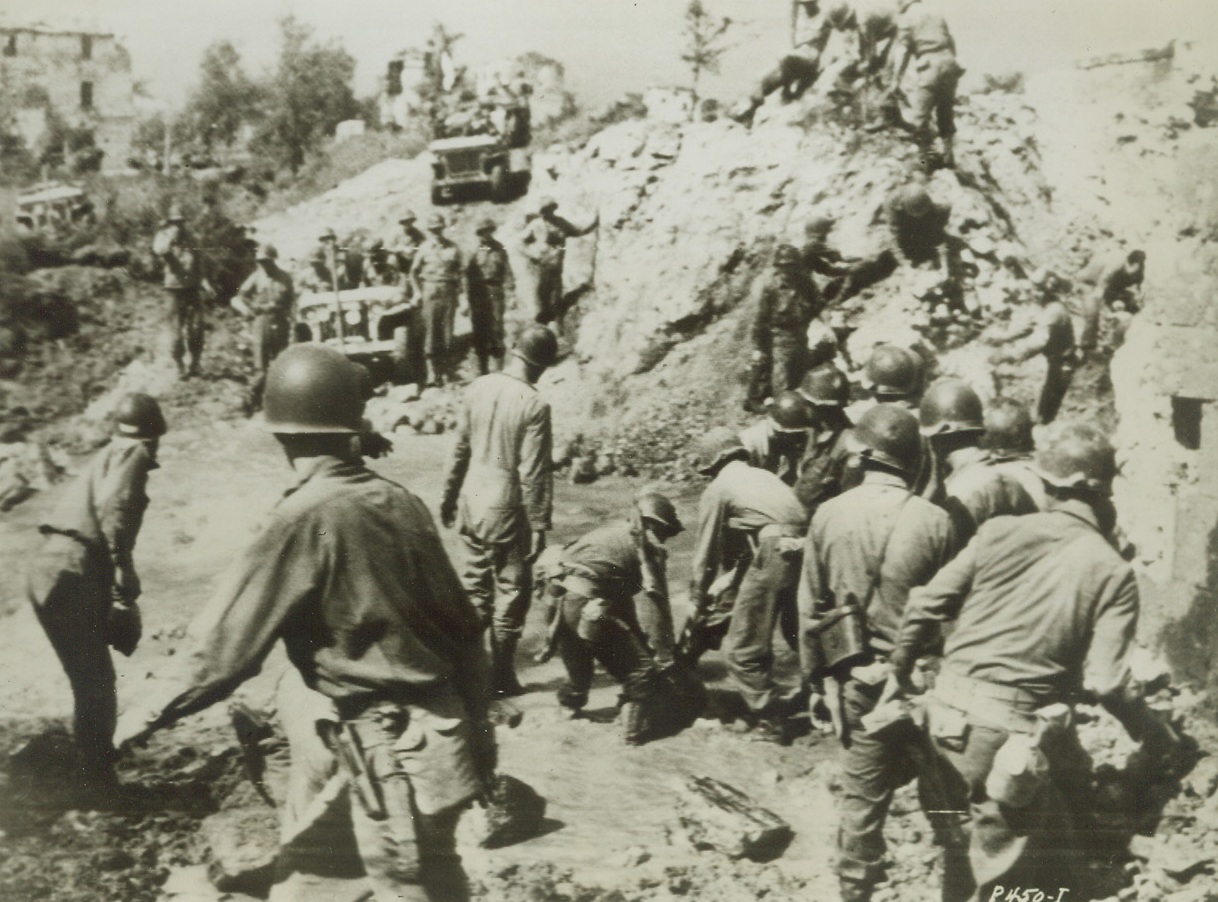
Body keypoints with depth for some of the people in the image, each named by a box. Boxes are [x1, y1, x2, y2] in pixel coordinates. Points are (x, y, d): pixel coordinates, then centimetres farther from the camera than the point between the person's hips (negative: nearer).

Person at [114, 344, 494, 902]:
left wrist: (157, 712, 5)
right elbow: (462, 626, 6)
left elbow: (230, 640, -11)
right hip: (442, 735, 7)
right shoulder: (400, 503, 0)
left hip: (393, 755, -7)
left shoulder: (307, 516, -17)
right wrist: (475, 726, 18)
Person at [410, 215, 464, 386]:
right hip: (430, 293, -1)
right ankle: (433, 371, -2)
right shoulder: (425, 248, 5)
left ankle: (445, 369, 8)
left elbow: (458, 272, 13)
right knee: (430, 332, -5)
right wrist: (418, 292, 3)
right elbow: (413, 272, 12)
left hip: (448, 293, 1)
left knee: (447, 333, 0)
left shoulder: (453, 249, 6)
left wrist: (457, 293, 5)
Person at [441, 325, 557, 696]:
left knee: (475, 584, 18)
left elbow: (461, 449, 6)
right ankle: (501, 676, 16)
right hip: (506, 510, -6)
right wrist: (539, 524, -9)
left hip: (472, 501, 6)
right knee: (511, 590, 9)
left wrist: (449, 495, 17)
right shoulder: (534, 406, -18)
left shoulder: (477, 388, -1)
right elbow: (533, 473, -17)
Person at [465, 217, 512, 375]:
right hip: (478, 295, 1)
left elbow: (507, 273, 6)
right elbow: (468, 275, 6)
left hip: (495, 293, -1)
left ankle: (499, 367, 0)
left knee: (496, 331, -6)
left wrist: (507, 294, -3)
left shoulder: (500, 250, 6)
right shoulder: (475, 252, 7)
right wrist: (468, 298, -1)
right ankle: (482, 369, 12)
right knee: (479, 332, 4)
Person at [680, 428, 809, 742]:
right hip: (805, 550, 7)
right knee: (802, 636, 23)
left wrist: (698, 602, 20)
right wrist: (724, 585, 40)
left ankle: (769, 722, 7)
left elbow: (705, 553, 10)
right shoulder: (765, 476, 29)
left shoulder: (717, 488, 9)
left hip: (773, 556, -7)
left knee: (744, 651, 4)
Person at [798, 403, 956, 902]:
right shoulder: (934, 522, -12)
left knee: (862, 792, 13)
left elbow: (811, 608, 0)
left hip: (857, 679, 2)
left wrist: (817, 678, 11)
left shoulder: (829, 515, -5)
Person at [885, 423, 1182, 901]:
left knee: (963, 843, 23)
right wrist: (1156, 736, 5)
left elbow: (927, 605, 0)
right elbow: (1106, 681, -12)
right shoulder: (1112, 573, -7)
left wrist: (899, 671, 15)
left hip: (950, 712, 4)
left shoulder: (1000, 532, 0)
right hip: (1014, 735, -4)